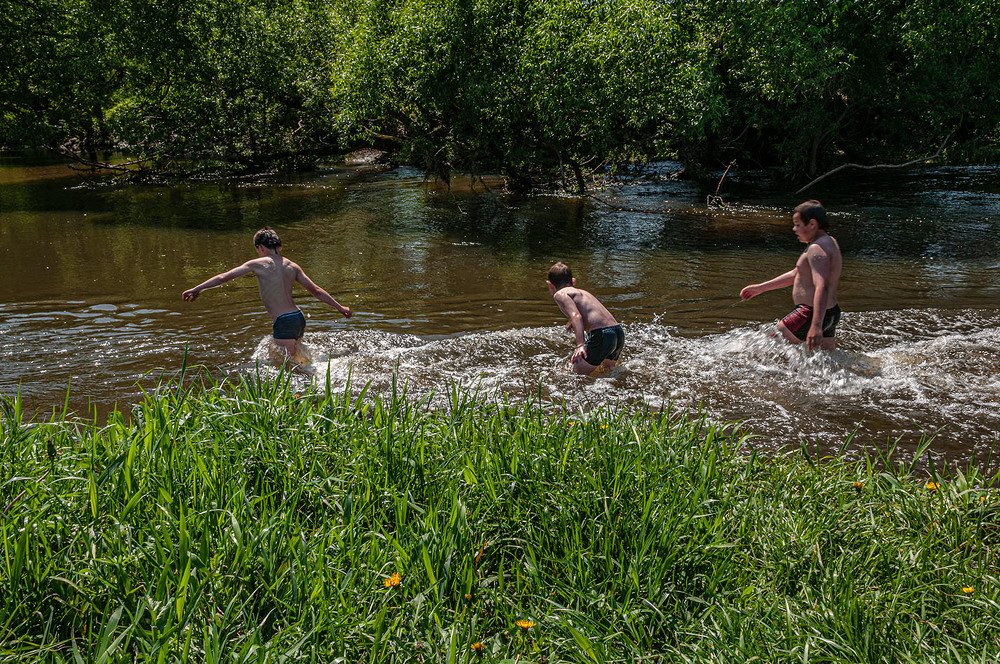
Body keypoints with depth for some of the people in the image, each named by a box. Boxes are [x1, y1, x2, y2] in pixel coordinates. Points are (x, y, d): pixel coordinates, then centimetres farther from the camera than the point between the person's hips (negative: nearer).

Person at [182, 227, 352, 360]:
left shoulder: (258, 264, -1)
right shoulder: (292, 266, 12)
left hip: (283, 323, -7)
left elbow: (224, 277, 1)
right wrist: (339, 307, 21)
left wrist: (196, 289, 8)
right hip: (299, 318, 7)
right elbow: (315, 290, 13)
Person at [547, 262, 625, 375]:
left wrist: (580, 344, -25)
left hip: (601, 335, -8)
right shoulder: (582, 292, 26)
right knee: (608, 370, 33)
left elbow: (576, 316, -15)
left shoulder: (560, 294, 1)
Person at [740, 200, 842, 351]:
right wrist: (761, 288, 23)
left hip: (813, 314, -10)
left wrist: (816, 326, -43)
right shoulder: (828, 242, 15)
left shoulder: (817, 249, -18)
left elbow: (821, 288, -32)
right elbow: (796, 274, 22)